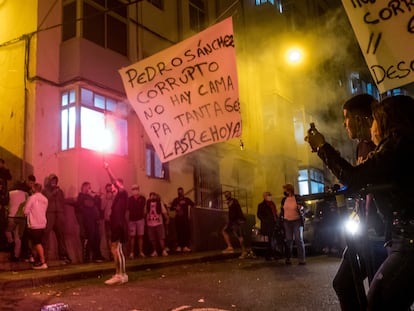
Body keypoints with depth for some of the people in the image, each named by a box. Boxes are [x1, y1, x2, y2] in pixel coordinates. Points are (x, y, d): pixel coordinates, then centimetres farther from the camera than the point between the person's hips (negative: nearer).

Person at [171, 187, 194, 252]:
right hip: (178, 218, 0)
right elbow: (171, 208, 10)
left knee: (186, 231, -8)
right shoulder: (175, 200, 13)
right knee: (179, 232, -5)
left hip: (185, 218, 0)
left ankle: (186, 246, -6)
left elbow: (192, 204, 0)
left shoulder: (186, 199, 10)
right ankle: (179, 246, -2)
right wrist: (175, 208, -11)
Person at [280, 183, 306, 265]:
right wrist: (281, 218, 10)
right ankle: (288, 258, 10)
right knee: (289, 240, 5)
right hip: (287, 222, 4)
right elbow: (282, 211, 19)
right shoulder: (284, 200, 9)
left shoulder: (297, 198, -4)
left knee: (299, 239, -6)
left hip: (297, 221, -4)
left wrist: (301, 208, -19)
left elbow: (303, 208, 2)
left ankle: (301, 259, -5)